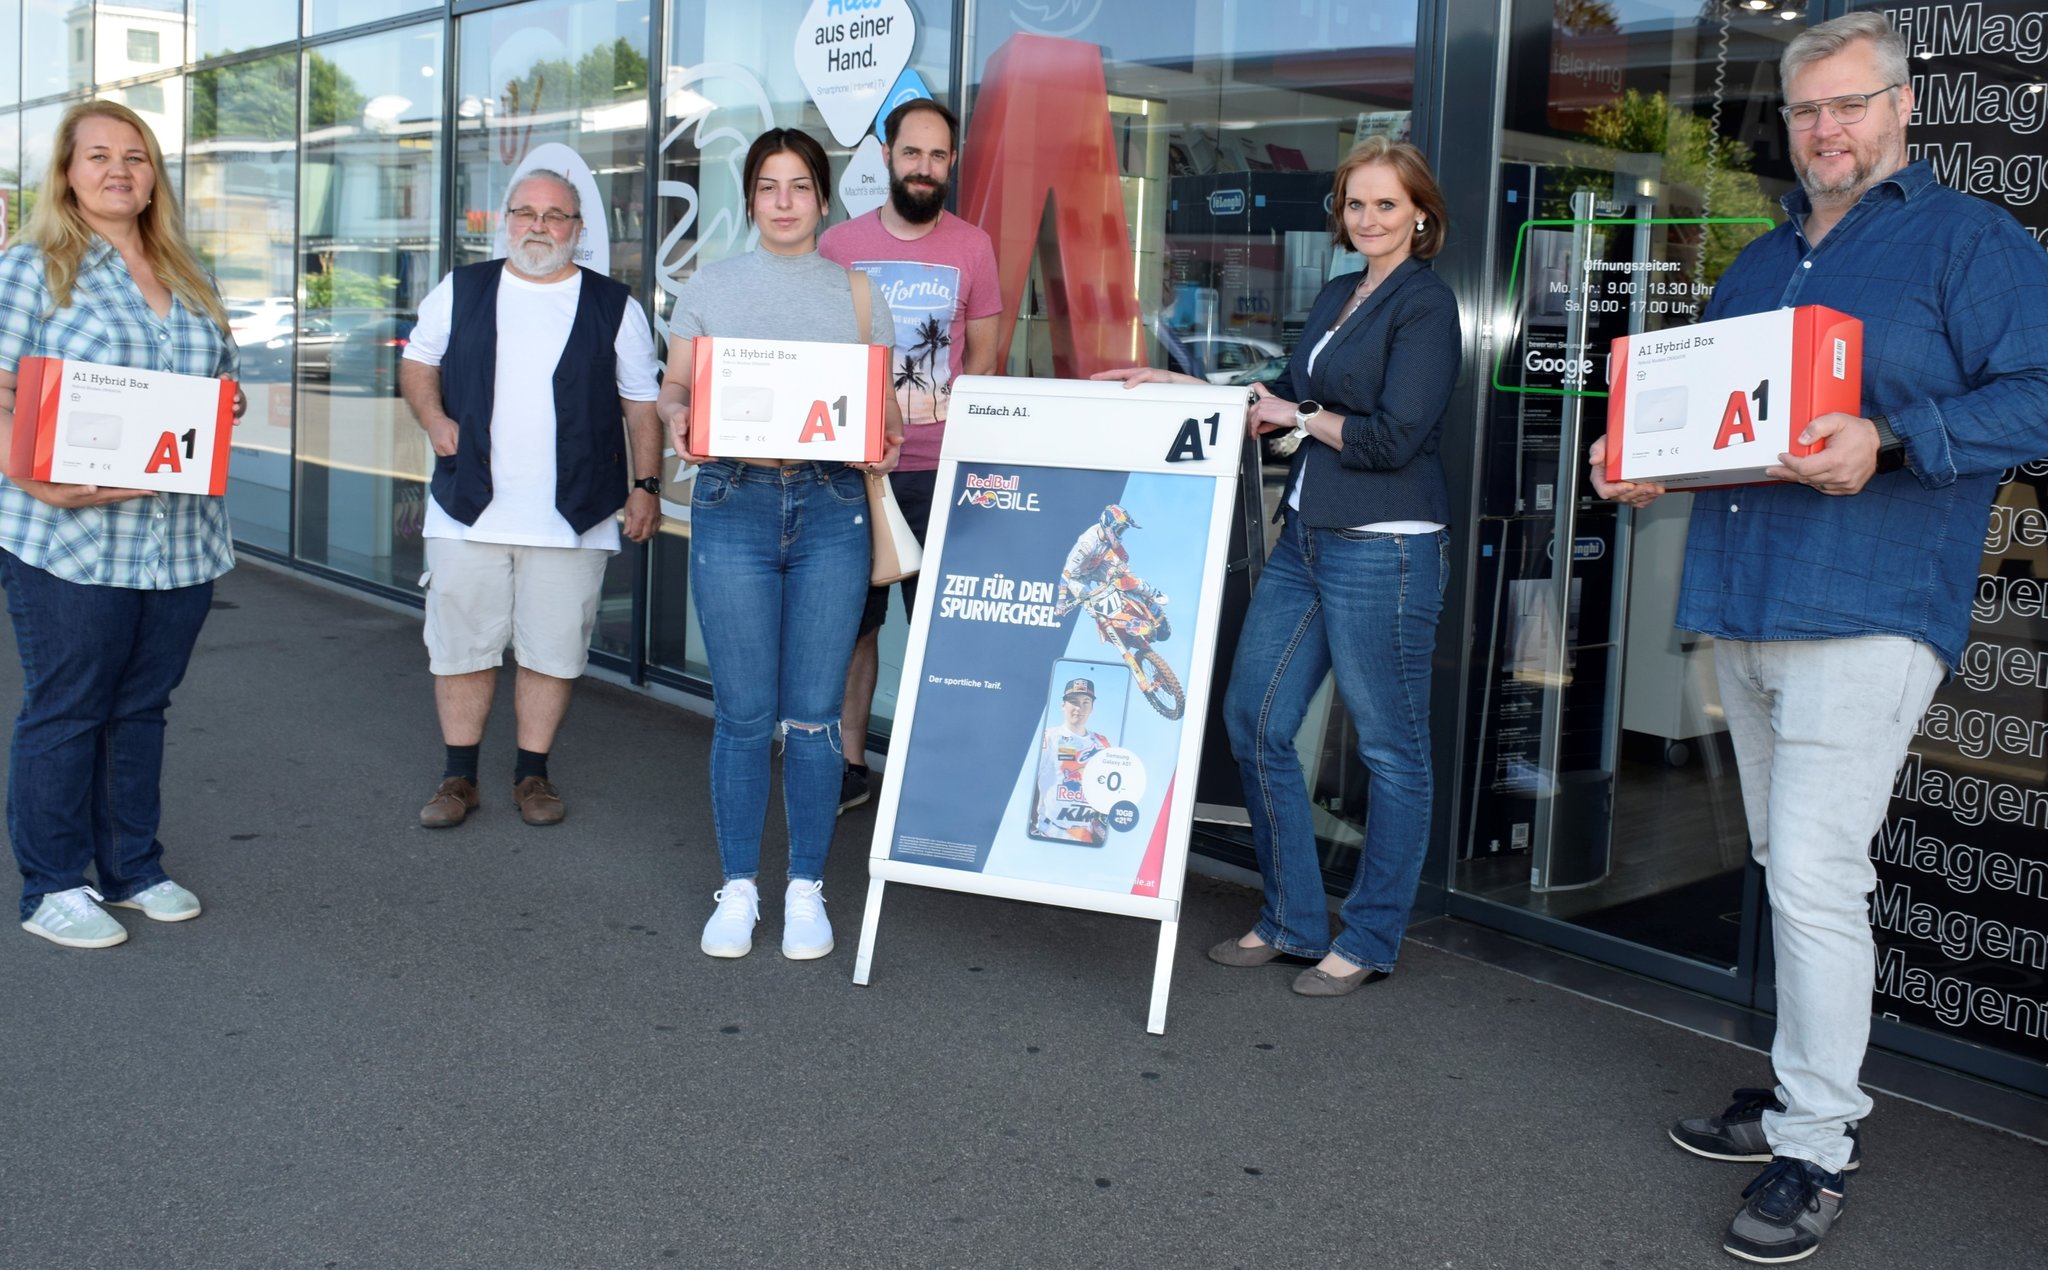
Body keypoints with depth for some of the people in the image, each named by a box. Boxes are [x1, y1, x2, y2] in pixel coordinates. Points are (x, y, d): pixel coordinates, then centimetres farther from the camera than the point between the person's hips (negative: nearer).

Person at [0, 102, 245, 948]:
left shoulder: (188, 279, 15)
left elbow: (220, 381, 24)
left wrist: (227, 404, 1)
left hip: (182, 536, 6)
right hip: (69, 537, -5)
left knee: (142, 708, 15)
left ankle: (132, 866, 27)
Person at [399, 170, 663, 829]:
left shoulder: (614, 307, 5)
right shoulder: (460, 292, 9)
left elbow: (641, 404, 7)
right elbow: (417, 363, 18)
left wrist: (645, 486, 1)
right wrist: (434, 419, -1)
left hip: (572, 520, -1)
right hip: (470, 513, 1)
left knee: (553, 652, 4)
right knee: (461, 650, 6)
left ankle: (533, 774, 19)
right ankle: (458, 778, 19)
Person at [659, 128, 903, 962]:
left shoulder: (855, 293, 12)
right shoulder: (708, 289, 11)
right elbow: (674, 386, 11)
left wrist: (882, 439, -10)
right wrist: (677, 419, -11)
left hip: (831, 509, 0)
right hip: (734, 503, 0)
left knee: (813, 714, 1)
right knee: (743, 714, 1)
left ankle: (807, 890, 15)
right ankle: (738, 890, 16)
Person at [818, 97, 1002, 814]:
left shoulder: (972, 247, 5)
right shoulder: (839, 244, 6)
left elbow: (981, 357, 9)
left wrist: (939, 410, -7)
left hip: (938, 468, -1)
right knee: (853, 620, 6)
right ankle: (850, 764, 17)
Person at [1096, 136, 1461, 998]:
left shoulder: (1425, 303, -8)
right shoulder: (1337, 296, 16)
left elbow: (1394, 437, -17)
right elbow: (1285, 404, 21)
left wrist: (1299, 416, -4)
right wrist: (1177, 386, 15)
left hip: (1382, 550, -9)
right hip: (1305, 539, 9)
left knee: (1390, 749, 3)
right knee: (1253, 720, 10)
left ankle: (1368, 942, 16)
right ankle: (1292, 921, 23)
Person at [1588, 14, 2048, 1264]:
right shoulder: (1758, 265, 21)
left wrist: (1891, 443, -24)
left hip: (1868, 611, -7)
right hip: (1743, 604, 7)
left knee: (1814, 878, -11)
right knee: (1794, 869, 15)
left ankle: (1815, 1151, 0)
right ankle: (1807, 1088, 28)